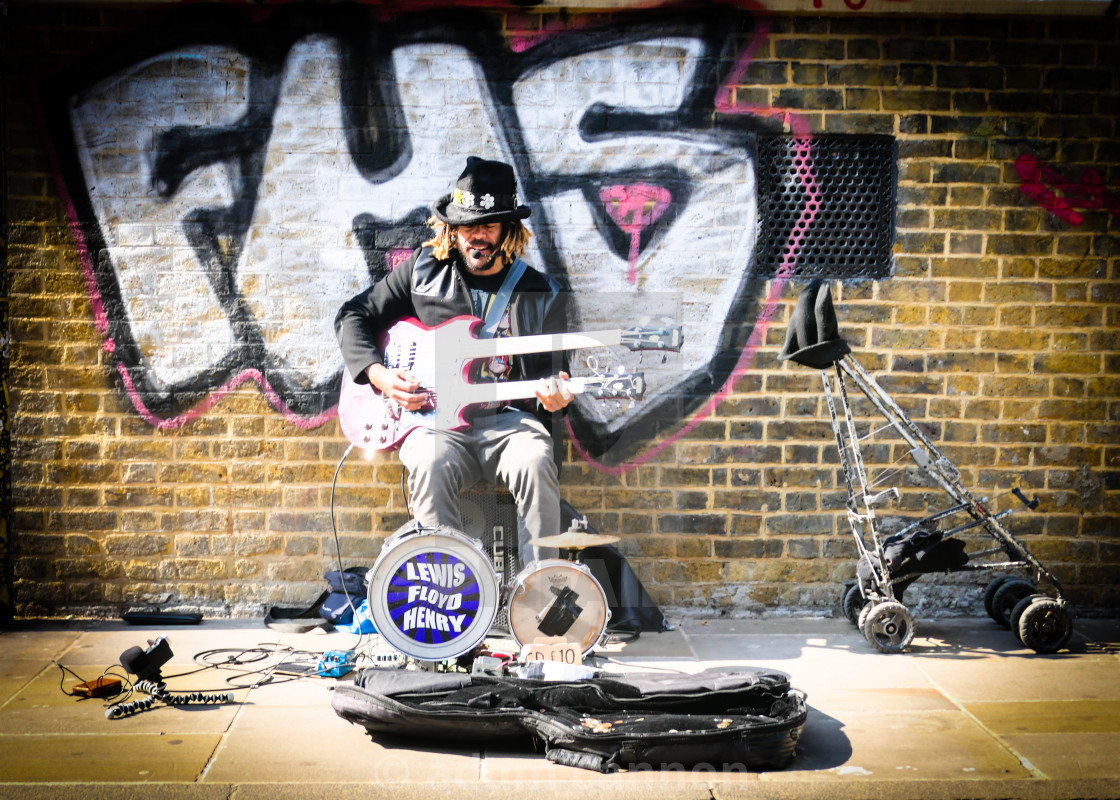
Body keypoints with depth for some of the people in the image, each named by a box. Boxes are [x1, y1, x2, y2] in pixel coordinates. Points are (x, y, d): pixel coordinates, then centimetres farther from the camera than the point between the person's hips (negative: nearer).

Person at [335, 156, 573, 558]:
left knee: (534, 464, -33)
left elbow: (549, 373, 12)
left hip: (507, 420, 0)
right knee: (431, 464, -35)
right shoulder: (424, 269, 11)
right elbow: (353, 316, 16)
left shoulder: (542, 295, 10)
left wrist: (554, 395, -14)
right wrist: (378, 374, -1)